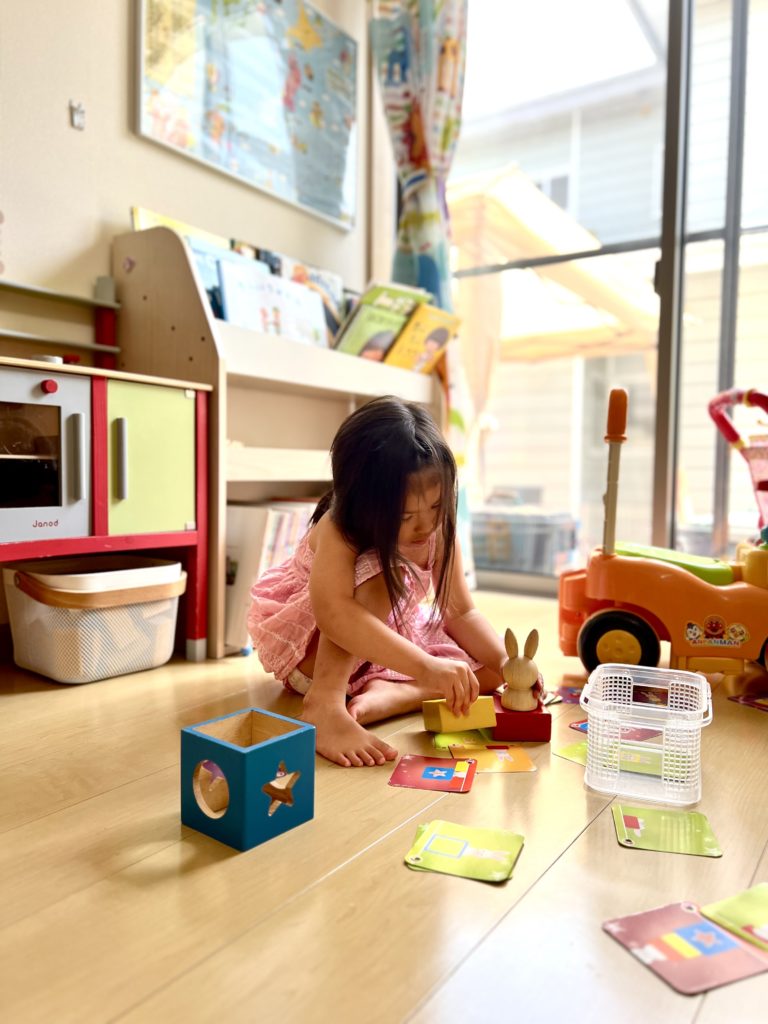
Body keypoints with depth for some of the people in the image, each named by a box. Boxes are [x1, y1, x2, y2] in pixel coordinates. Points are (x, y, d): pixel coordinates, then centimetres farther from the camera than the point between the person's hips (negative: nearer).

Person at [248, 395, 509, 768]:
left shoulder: (439, 532, -15)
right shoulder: (337, 531, -31)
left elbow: (461, 613, -10)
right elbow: (334, 614, -48)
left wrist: (506, 662, -26)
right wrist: (427, 666, -55)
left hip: (392, 639, 6)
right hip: (311, 650, -5)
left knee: (485, 672, -13)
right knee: (377, 575, -35)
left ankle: (384, 695, -28)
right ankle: (325, 705, -38)